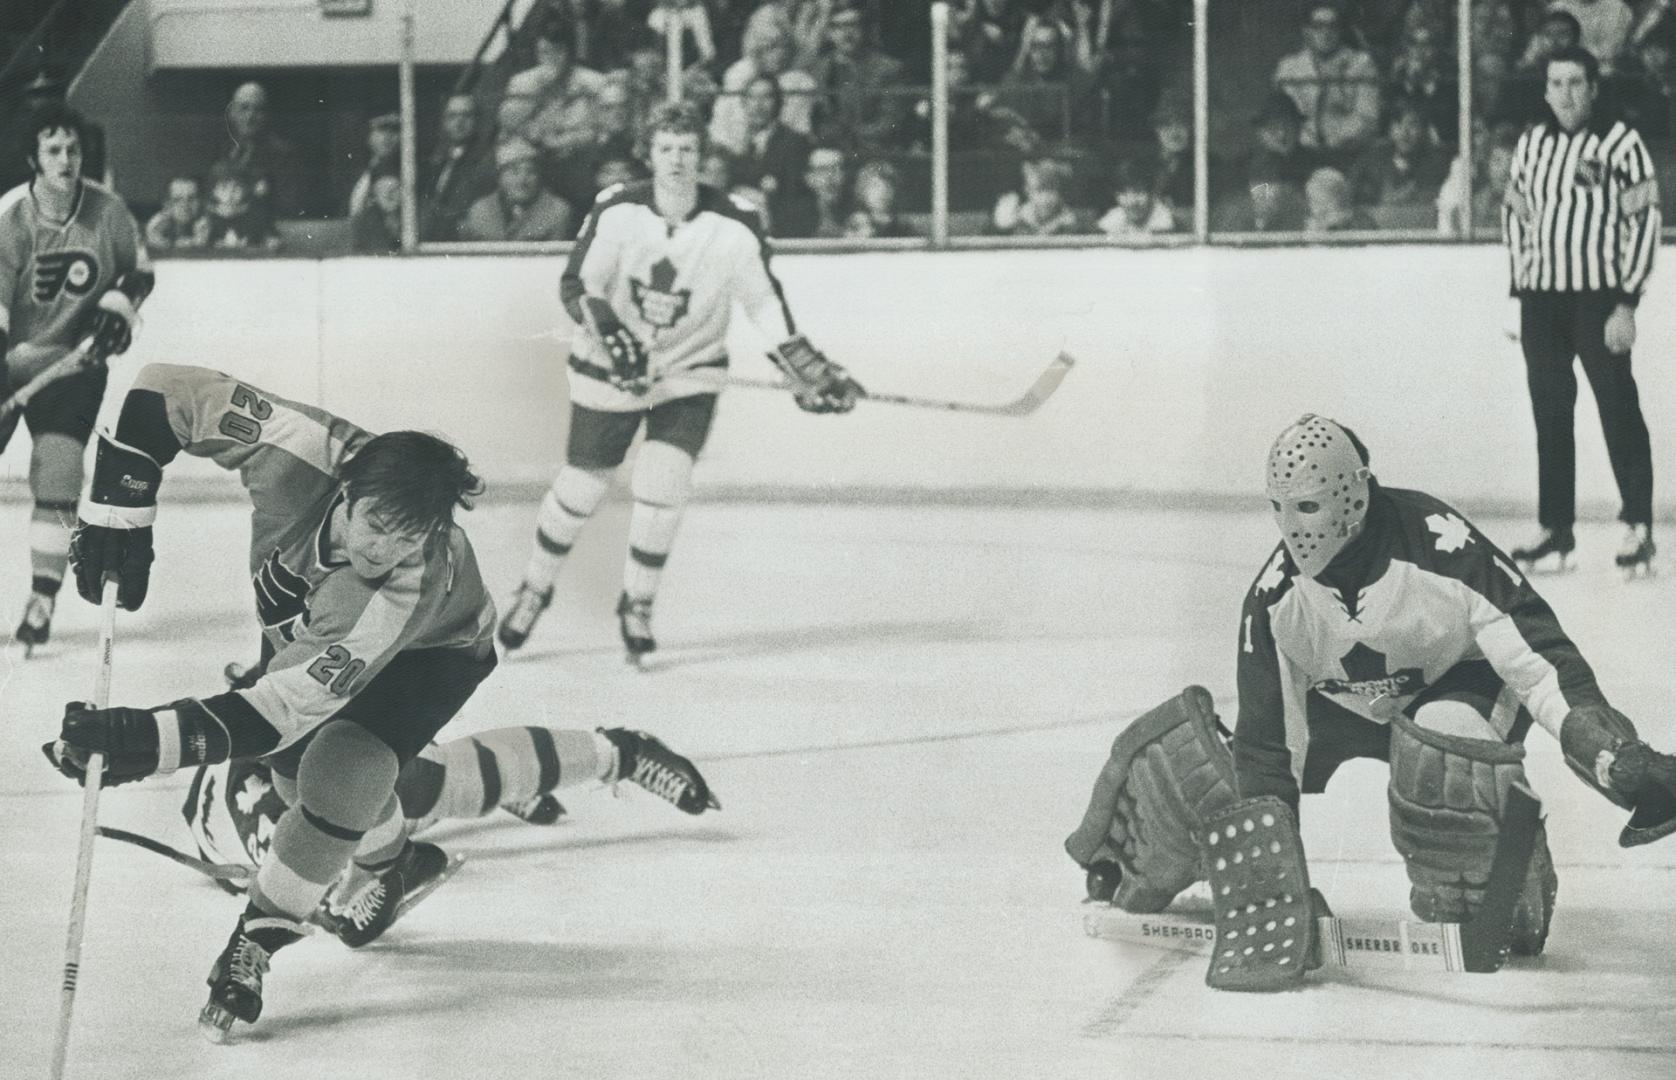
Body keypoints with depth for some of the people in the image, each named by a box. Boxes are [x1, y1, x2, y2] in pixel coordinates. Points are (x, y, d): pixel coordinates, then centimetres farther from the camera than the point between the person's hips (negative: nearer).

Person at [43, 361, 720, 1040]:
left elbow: (279, 713, -50)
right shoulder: (298, 450, -40)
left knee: (341, 771, -27)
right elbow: (168, 393, -30)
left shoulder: (409, 584, -46)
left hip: (430, 651, -5)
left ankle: (260, 939, -8)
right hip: (302, 624, 5)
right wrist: (118, 518, -36)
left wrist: (141, 743, -57)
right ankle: (389, 862, 38)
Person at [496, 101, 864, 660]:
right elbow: (576, 285, -11)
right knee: (581, 486, 7)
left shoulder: (734, 225, -16)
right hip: (612, 367, 0)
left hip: (690, 373, 0)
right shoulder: (616, 211, -17)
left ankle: (637, 605, 7)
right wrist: (608, 333, -29)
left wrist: (807, 368, -10)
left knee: (662, 485, -14)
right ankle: (535, 590, 32)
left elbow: (763, 299, -6)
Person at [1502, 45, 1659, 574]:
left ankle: (1638, 527, 0)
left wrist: (1626, 304, -12)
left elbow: (1643, 225, -8)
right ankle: (1556, 529, 14)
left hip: (1598, 297, -5)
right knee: (1550, 414, 8)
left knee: (1618, 410, -5)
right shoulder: (1532, 143, 10)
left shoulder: (1622, 144, -7)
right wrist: (1521, 284, 13)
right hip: (1541, 298, 5)